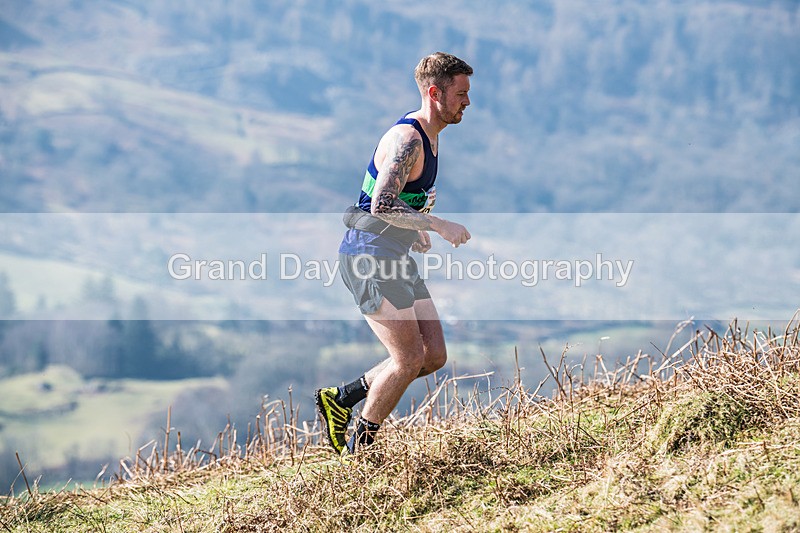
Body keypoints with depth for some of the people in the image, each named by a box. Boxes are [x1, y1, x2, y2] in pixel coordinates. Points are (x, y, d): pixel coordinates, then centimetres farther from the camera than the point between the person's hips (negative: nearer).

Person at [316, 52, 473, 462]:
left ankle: (340, 399, 15)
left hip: (398, 259, 10)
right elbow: (382, 204, -30)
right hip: (370, 257, -10)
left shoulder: (429, 136, 13)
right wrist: (438, 225, -27)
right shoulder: (408, 139, -19)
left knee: (434, 356, 5)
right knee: (409, 359, -11)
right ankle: (357, 451, 4)